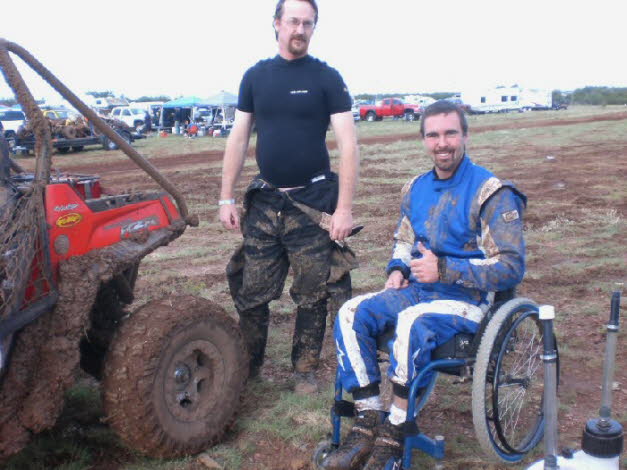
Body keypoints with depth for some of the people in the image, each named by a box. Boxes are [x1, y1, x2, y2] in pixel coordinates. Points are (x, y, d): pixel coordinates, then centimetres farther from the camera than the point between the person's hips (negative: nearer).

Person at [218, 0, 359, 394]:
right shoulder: (256, 76, 7)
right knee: (251, 292, 6)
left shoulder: (327, 78, -3)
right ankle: (249, 366, 24)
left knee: (312, 296, 6)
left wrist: (344, 208, -14)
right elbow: (239, 138, 9)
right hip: (265, 200, 3)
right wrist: (227, 198, 4)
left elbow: (348, 144, -7)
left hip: (313, 203, -3)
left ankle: (306, 370, 23)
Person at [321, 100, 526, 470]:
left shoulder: (492, 193, -10)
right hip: (416, 289, 6)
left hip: (467, 298, -6)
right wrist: (397, 269, 2)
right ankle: (368, 422, -14)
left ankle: (395, 430, -20)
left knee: (412, 323, -37)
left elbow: (512, 267, -15)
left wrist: (444, 270, -24)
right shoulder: (416, 189, 10)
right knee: (352, 314, -18)